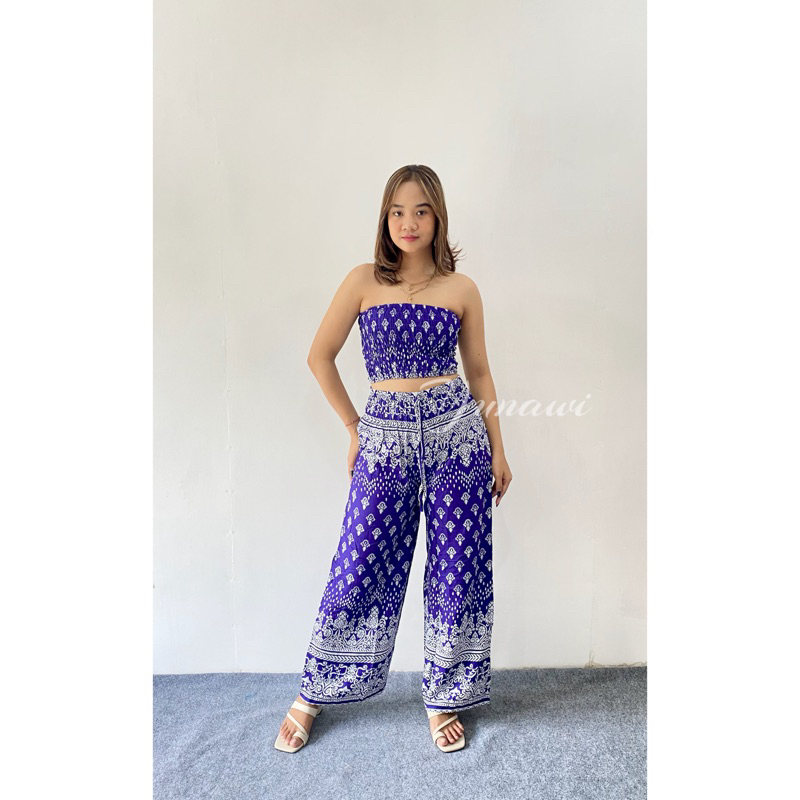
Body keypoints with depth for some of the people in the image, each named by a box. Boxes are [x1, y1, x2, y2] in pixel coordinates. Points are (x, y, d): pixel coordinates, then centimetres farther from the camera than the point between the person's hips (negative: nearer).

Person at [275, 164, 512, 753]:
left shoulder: (462, 289, 6)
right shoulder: (365, 280, 3)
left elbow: (479, 373, 12)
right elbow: (320, 357, 7)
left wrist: (498, 450, 10)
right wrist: (355, 428, 7)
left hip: (457, 431, 2)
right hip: (386, 436, -1)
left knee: (458, 573, 7)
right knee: (358, 573, 4)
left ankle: (443, 699, 30)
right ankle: (312, 697, 28)